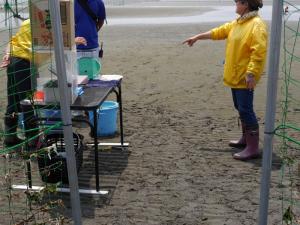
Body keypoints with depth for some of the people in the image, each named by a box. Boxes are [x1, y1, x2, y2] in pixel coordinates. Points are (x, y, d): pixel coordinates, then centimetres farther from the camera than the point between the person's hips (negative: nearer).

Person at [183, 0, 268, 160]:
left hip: (245, 76, -9)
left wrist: (251, 73, -26)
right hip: (235, 75, 9)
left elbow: (259, 52, -21)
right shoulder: (237, 23, 13)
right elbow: (218, 32, 22)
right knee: (240, 108, 16)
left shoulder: (257, 25, -16)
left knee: (245, 110, -9)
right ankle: (246, 139, 30)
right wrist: (197, 37, 25)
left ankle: (253, 148, -4)